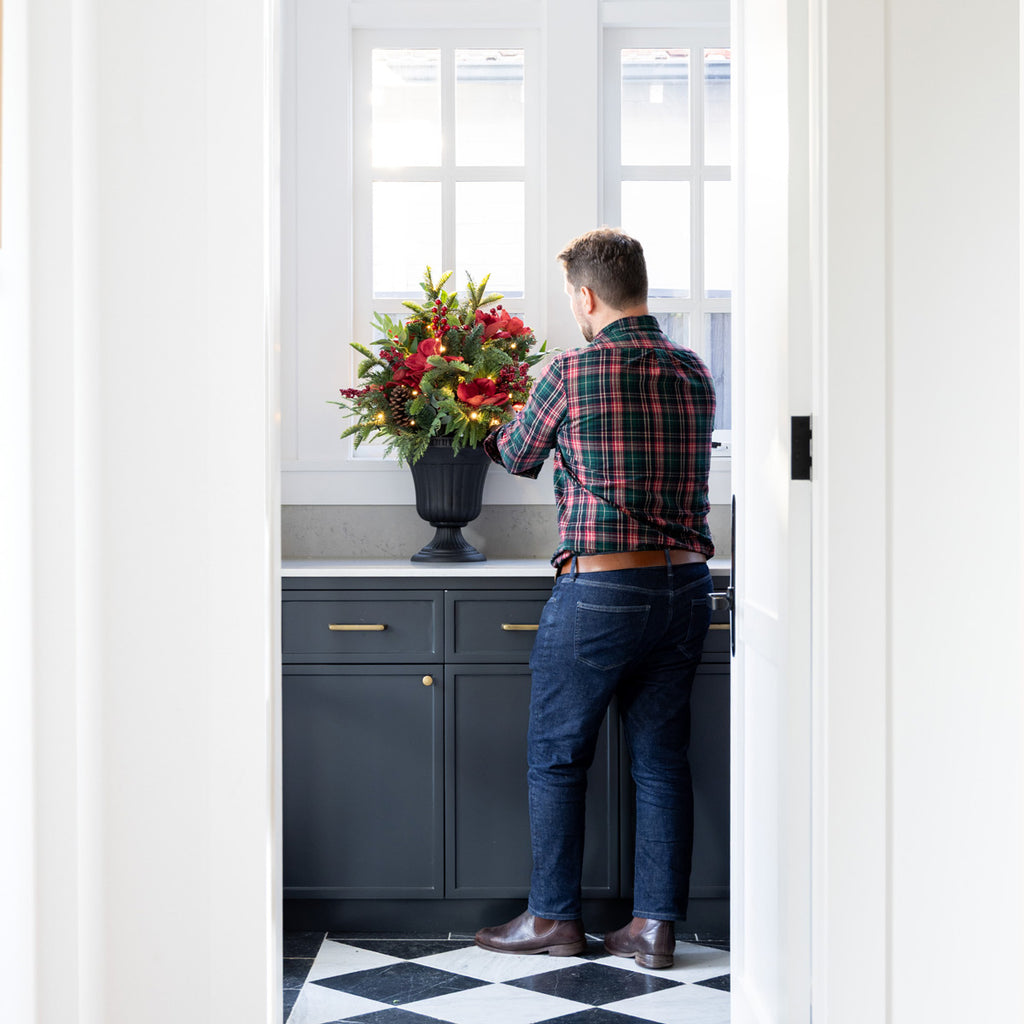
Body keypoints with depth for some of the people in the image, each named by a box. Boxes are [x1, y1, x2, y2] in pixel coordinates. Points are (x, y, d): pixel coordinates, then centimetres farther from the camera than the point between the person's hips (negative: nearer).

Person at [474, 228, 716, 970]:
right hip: (686, 582, 5)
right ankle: (656, 926, 14)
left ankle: (555, 918, 18)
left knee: (557, 757, 10)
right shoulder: (694, 374, 6)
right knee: (661, 760, 11)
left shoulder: (572, 372, -9)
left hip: (600, 588, -5)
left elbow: (520, 457, 6)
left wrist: (499, 435, 31)